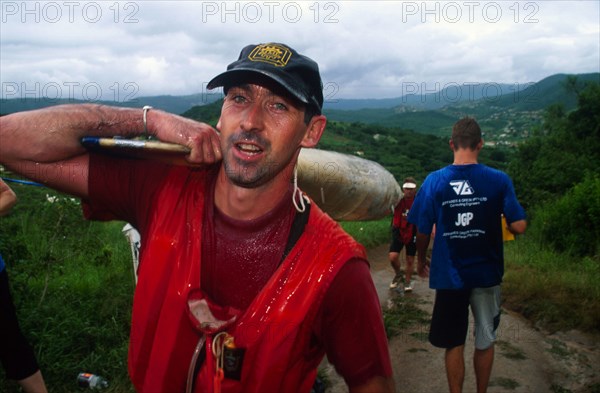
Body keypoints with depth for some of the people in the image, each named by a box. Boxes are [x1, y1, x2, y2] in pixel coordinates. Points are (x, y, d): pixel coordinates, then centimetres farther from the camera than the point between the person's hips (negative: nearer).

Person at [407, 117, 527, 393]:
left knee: (454, 344, 13)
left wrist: (421, 260, 12)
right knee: (485, 341, 19)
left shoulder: (434, 181, -9)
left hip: (450, 275, -1)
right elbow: (519, 226, -9)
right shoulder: (499, 180, -8)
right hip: (487, 274, 1)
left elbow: (422, 231, -5)